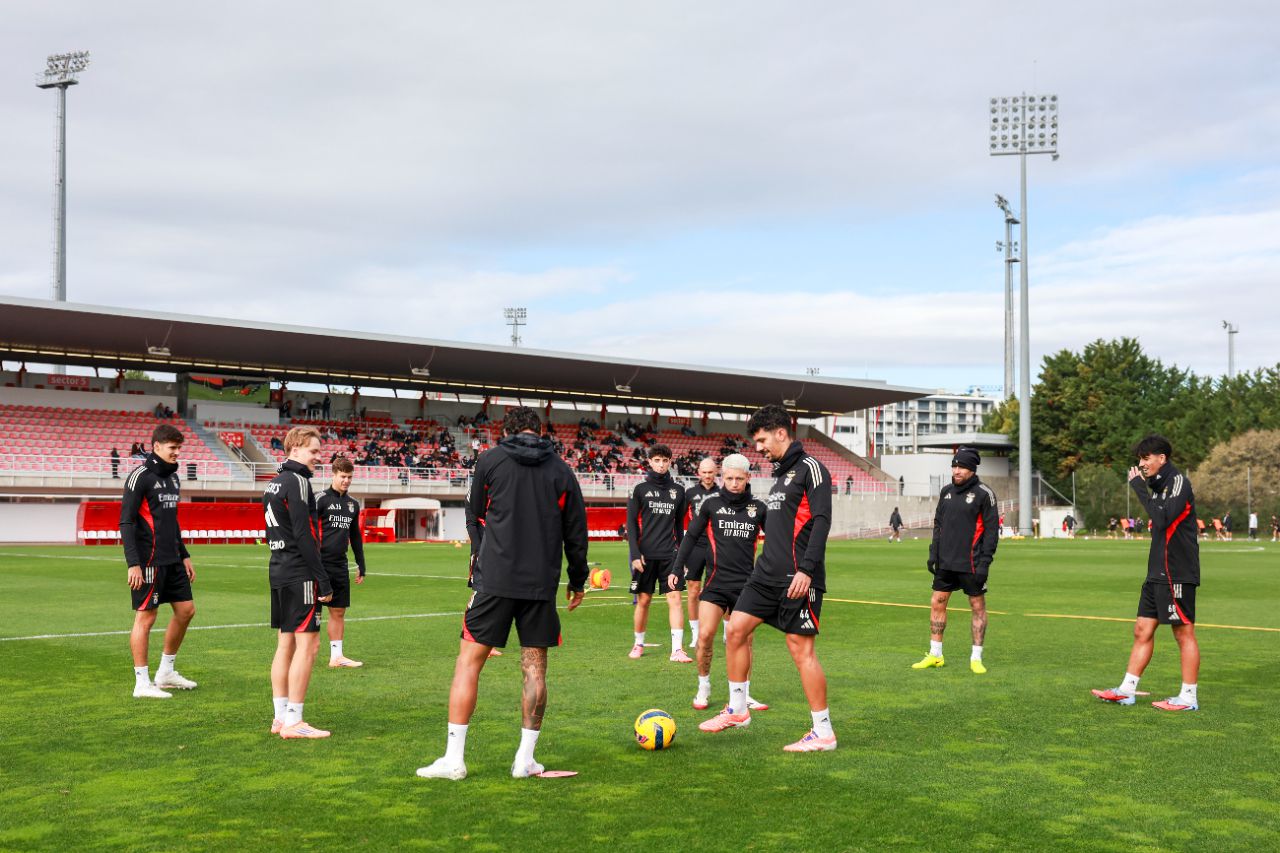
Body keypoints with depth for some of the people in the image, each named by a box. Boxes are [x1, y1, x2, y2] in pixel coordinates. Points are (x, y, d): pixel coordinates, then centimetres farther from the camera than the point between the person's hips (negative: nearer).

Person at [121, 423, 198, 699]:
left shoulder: (172, 476, 15)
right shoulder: (140, 476, -11)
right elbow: (126, 522, -14)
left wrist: (184, 555, 22)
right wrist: (133, 564, -20)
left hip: (172, 560, 9)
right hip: (149, 560, -9)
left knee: (186, 610, 10)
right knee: (145, 617, -2)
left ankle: (166, 672, 23)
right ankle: (142, 684, 5)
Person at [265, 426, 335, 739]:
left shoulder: (273, 484, 16)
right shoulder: (298, 481, -13)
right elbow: (304, 536, -19)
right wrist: (324, 580, -17)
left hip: (278, 571, 10)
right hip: (299, 575, -10)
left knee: (285, 643, 13)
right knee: (307, 643, -6)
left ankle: (280, 718, 17)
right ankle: (293, 722, -6)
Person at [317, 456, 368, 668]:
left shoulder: (353, 504, 14)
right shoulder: (321, 499, -6)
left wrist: (361, 566, 20)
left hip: (340, 566, 6)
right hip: (321, 563, -6)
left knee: (339, 611, 9)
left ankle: (337, 656, 14)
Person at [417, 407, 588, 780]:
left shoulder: (490, 460, 3)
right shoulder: (561, 469, 8)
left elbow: (475, 518, 11)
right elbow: (576, 530, 11)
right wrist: (577, 581, 22)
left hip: (494, 579, -2)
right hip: (541, 584, 2)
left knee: (469, 661, 3)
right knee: (534, 668, 9)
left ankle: (453, 759, 1)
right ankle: (525, 760, 12)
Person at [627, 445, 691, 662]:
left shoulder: (678, 491, 10)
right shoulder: (640, 489, 2)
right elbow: (631, 524, 0)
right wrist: (635, 554, -8)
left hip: (670, 555, 2)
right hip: (646, 555, -1)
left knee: (674, 599, -8)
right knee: (643, 600, 5)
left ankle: (677, 649, -10)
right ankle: (639, 644, 23)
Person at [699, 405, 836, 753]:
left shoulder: (810, 469, -8)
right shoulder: (780, 474, 19)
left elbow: (821, 521, -17)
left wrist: (806, 570, -24)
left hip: (797, 579, -9)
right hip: (767, 573, 9)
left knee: (801, 648, -6)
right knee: (736, 629, 5)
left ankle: (823, 733, 2)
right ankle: (737, 710, 18)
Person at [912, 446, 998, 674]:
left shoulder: (984, 493, -7)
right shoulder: (946, 491, 10)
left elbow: (992, 529, -9)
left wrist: (985, 562, -15)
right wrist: (933, 553, 7)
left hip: (970, 563, -6)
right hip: (946, 562, 6)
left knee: (978, 606, 2)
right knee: (937, 603, 6)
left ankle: (976, 658, 11)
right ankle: (935, 655, 15)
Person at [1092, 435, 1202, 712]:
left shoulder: (1178, 481, -11)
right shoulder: (1159, 485, 16)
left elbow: (1163, 518, -25)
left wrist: (1140, 489, -18)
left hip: (1177, 574, -9)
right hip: (1158, 573, 9)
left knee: (1184, 634, -2)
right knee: (1143, 631, 9)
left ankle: (1188, 698, 4)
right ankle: (1127, 690, 13)